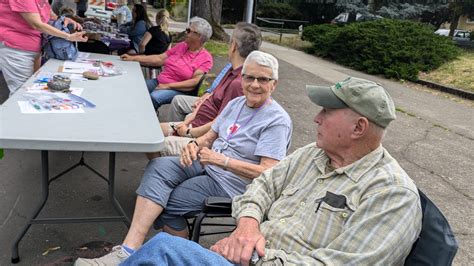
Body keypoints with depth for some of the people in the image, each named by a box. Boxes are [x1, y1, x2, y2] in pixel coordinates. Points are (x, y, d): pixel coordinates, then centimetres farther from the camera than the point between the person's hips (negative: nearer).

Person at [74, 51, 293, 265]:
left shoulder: (277, 121, -14)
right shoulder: (236, 103, 10)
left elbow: (269, 173, -22)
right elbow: (210, 137, 16)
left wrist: (221, 160, -27)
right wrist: (195, 145, -8)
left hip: (231, 183, -7)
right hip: (207, 165, 7)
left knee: (167, 202, -14)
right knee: (159, 166, -18)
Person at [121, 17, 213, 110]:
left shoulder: (205, 58, -6)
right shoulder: (181, 46, 12)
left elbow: (195, 82, -16)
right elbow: (160, 59, 11)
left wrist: (168, 86, -21)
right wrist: (133, 58, 5)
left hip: (179, 89, -6)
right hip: (159, 82, 6)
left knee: (154, 96, -34)